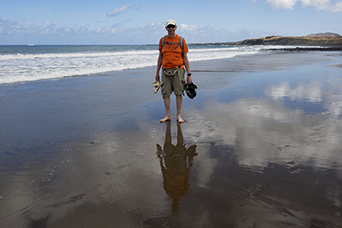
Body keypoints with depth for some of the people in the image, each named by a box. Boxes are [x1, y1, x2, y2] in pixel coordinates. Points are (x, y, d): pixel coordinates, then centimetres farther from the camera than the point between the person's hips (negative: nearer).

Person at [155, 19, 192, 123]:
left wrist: (189, 74, -2)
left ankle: (179, 115, 13)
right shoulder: (162, 40, 8)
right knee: (165, 94, 3)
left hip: (178, 70, -2)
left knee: (179, 93, 1)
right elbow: (160, 57, 13)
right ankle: (168, 115, 16)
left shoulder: (181, 40, 2)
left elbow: (185, 58, 2)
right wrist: (157, 73, 13)